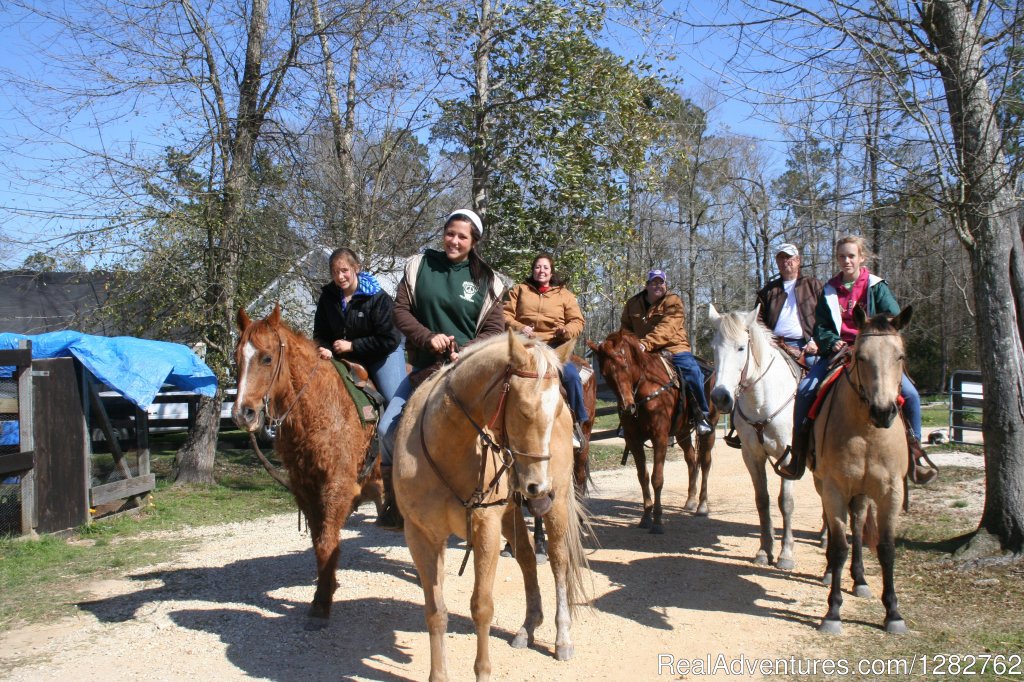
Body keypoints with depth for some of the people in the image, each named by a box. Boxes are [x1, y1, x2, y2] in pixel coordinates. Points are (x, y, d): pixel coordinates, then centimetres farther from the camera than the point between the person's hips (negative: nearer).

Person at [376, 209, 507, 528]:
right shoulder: (420, 265, 5)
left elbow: (494, 330, -1)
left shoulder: (486, 280, 2)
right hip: (425, 364, 2)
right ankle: (393, 502, 11)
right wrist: (428, 337, -15)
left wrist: (465, 352, -19)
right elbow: (400, 309, 1)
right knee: (389, 428, -5)